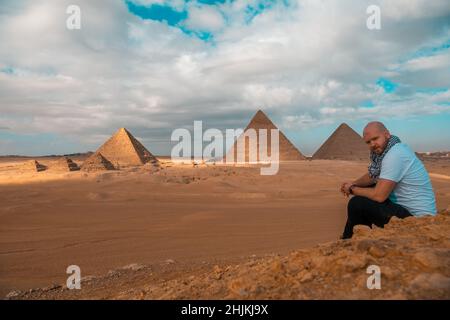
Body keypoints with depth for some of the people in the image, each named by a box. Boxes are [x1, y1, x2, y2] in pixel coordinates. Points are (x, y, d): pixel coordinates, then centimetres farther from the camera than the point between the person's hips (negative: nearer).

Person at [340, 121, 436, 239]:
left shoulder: (395, 154, -24)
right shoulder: (384, 150, 5)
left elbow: (379, 196, -27)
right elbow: (371, 176, 19)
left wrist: (352, 189, -11)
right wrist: (354, 183, -1)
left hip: (416, 217, -10)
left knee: (356, 204, -17)